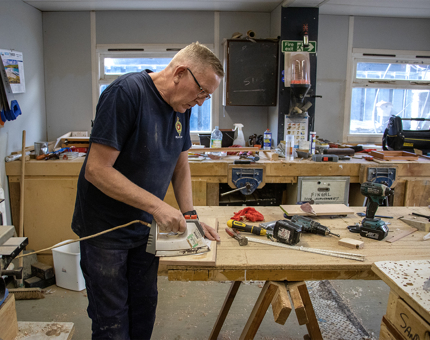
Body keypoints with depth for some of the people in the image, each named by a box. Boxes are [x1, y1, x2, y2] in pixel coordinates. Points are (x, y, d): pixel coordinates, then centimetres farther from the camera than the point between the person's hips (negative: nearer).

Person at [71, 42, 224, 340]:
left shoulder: (182, 107, 1)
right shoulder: (126, 92, -23)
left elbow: (180, 166, 10)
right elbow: (96, 170, -26)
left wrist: (190, 215, -1)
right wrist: (156, 205, -27)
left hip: (146, 227, 7)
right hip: (105, 229, -6)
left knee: (145, 307, 18)